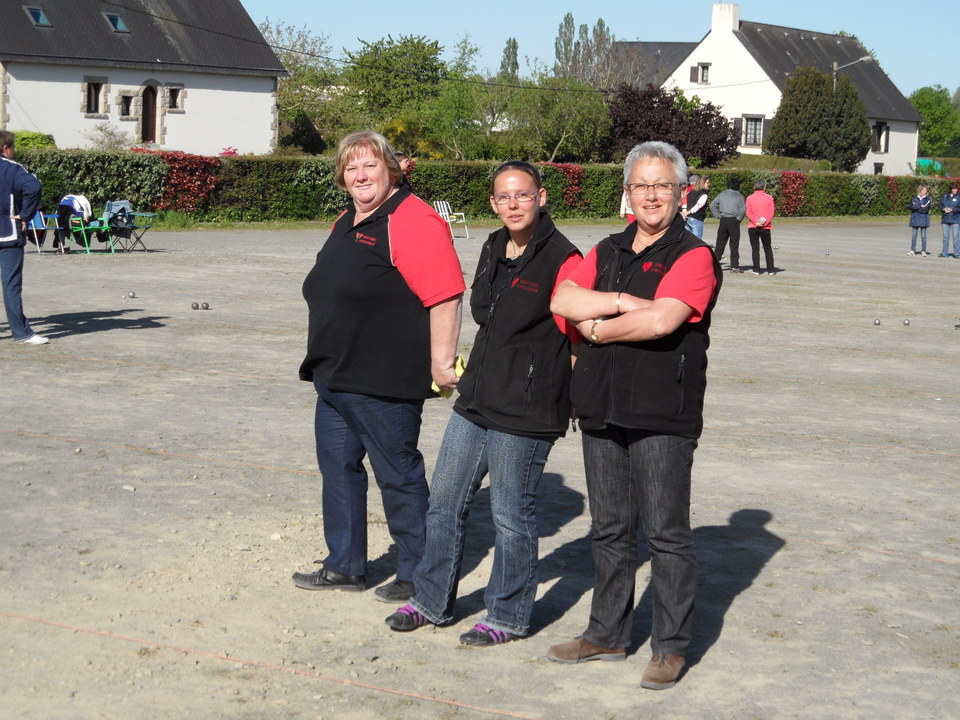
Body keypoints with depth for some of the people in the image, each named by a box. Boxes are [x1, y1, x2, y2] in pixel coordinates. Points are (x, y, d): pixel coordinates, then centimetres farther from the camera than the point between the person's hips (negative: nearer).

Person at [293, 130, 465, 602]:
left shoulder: (413, 222, -15)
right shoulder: (346, 224, 15)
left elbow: (445, 296, -21)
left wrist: (441, 363, -22)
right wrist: (323, 362, 25)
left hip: (384, 385, -9)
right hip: (334, 379, 10)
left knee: (399, 476, 2)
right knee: (338, 470, 15)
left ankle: (416, 575, 15)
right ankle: (344, 566, 29)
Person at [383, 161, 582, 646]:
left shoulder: (561, 259, -14)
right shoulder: (493, 250, 11)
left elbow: (582, 336, -12)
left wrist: (553, 385, -10)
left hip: (524, 412, -8)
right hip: (476, 401, 8)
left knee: (511, 516, 2)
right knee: (444, 501, 13)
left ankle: (508, 616, 19)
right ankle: (433, 601, 28)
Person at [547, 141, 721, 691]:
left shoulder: (694, 257, -5)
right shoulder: (608, 252, 15)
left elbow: (661, 320, -21)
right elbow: (563, 300, 1)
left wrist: (600, 328, -7)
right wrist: (623, 301, -13)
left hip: (663, 416, -6)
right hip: (602, 410, 6)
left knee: (666, 532, 0)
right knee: (609, 529, 14)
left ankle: (672, 646, 11)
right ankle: (608, 634, 26)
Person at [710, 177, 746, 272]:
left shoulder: (722, 194, 8)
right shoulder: (739, 195, -4)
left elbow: (712, 205, 5)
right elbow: (743, 209, -14)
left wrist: (718, 215, 6)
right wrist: (739, 219, -1)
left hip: (723, 221, 3)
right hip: (734, 221, -3)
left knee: (720, 243, 9)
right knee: (734, 245, 2)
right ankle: (734, 266, 3)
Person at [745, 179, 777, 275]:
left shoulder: (750, 198, 0)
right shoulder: (769, 198, 0)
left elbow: (748, 213, -8)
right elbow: (771, 213, -7)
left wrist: (756, 222, -13)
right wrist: (764, 222, -10)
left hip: (752, 227, 0)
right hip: (765, 227, 0)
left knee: (755, 248, 4)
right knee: (768, 248, 9)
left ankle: (756, 270, 1)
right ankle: (771, 270, 7)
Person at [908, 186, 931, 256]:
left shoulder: (927, 199, 0)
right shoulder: (915, 198, 7)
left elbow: (925, 209, -10)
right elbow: (911, 206, -6)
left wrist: (916, 207, -8)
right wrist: (921, 206, -13)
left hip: (924, 218, -2)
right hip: (915, 218, 2)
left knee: (923, 236, -1)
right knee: (914, 235, 2)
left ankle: (923, 251, 4)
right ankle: (913, 250, 6)